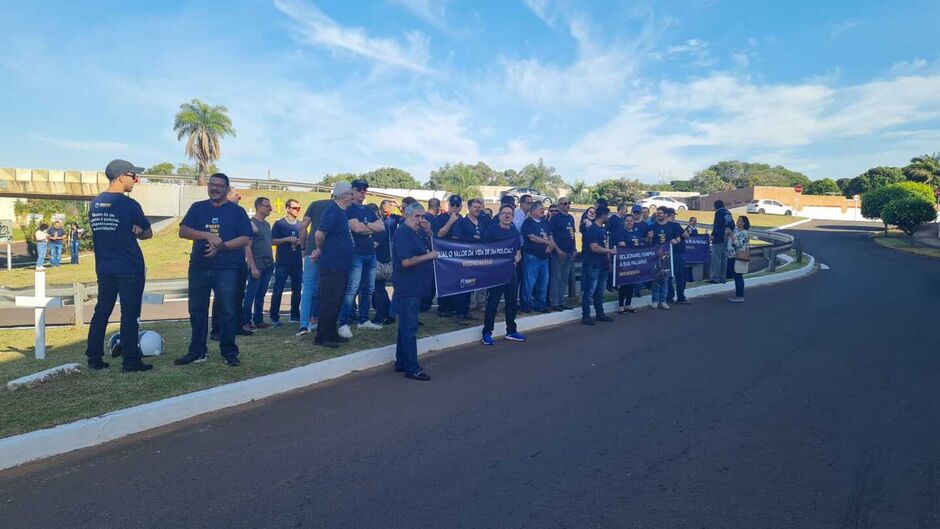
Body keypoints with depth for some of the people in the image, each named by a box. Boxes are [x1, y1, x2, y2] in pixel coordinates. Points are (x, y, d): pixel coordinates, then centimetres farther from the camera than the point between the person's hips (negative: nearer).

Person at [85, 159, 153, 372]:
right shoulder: (129, 205, -12)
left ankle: (94, 358, 18)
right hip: (129, 269, -6)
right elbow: (148, 233, -3)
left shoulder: (94, 204, 7)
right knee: (130, 315, -1)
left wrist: (128, 232, 5)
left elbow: (98, 231, 14)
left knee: (102, 311, 14)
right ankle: (130, 361, 2)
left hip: (104, 268, 6)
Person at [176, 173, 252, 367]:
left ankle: (229, 352, 7)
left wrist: (221, 246, -16)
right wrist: (207, 235, -16)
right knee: (197, 311, 8)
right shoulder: (197, 208, 12)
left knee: (227, 311, -2)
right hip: (198, 267, 3)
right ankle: (197, 351, 19)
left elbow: (245, 239, -4)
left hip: (226, 269, -3)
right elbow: (183, 231, 0)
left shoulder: (237, 211, 4)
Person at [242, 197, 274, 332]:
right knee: (250, 295, -2)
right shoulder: (252, 223, -9)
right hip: (257, 265, -8)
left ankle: (258, 320, 20)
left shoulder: (266, 224, 15)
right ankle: (245, 321, 6)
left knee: (261, 295, 13)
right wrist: (253, 267, -17)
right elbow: (247, 247, -14)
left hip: (268, 265, 8)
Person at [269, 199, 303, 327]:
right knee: (278, 290, -3)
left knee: (297, 290, 8)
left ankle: (295, 316, 18)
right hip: (282, 263, -4)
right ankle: (274, 318, 1)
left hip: (297, 263, 4)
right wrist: (287, 239, -16)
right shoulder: (279, 224, 0)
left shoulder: (301, 225, 11)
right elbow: (273, 241, -4)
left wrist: (301, 242, -5)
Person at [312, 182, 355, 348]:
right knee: (329, 302, -4)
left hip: (341, 265, 9)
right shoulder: (333, 211, -15)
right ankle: (322, 337, 3)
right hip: (332, 265, -9)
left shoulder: (341, 212, 14)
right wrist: (320, 250, -4)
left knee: (335, 302, 14)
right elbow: (319, 234, -22)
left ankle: (332, 334, 23)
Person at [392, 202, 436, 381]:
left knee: (407, 326, 15)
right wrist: (429, 256, -17)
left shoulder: (418, 232, 15)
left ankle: (401, 363, 24)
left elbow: (430, 248, 20)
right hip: (408, 287, -10)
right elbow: (406, 261, -23)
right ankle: (412, 368, -1)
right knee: (409, 328, -6)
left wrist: (429, 233, 4)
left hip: (415, 287, 10)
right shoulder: (402, 233, -14)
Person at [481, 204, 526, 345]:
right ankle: (487, 333, 7)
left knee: (512, 302, 13)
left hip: (511, 270, 6)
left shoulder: (515, 232, 11)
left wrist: (518, 256, -1)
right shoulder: (491, 230, -7)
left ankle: (511, 331, 26)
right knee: (492, 302, -4)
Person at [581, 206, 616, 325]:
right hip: (593, 266, -9)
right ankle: (585, 316, 2)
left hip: (603, 266, 9)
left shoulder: (603, 229, 15)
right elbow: (594, 248, -20)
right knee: (589, 292, -3)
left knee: (600, 292, 15)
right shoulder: (591, 229, -13)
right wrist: (610, 251, -13)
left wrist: (608, 260, 15)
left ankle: (600, 314, 24)